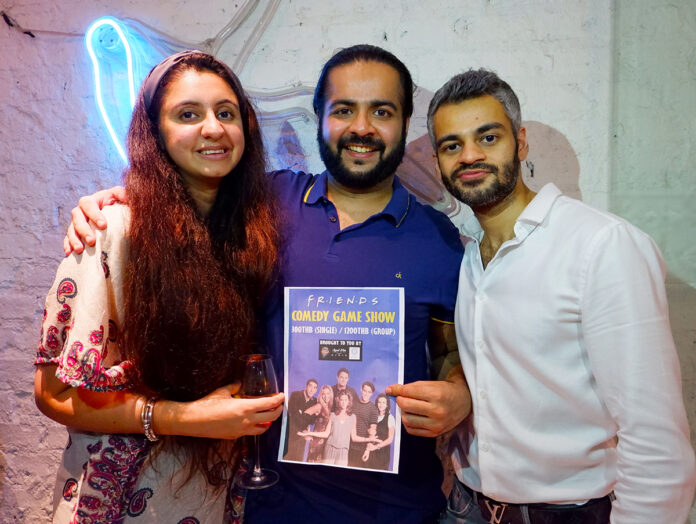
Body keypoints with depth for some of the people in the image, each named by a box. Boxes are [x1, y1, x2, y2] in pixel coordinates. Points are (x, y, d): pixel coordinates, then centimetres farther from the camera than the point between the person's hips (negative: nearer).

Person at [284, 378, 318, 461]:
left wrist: (302, 413, -15)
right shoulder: (295, 395, -4)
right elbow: (292, 413, -13)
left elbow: (312, 421, 0)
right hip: (290, 432, -3)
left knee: (298, 459, 2)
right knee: (286, 457, -4)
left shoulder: (314, 401, 4)